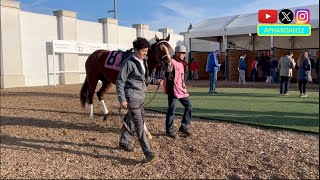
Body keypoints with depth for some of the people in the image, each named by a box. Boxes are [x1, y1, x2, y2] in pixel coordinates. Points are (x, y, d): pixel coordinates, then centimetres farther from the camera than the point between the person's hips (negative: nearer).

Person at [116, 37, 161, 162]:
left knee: (131, 121, 20)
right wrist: (122, 99, -19)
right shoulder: (129, 63, -16)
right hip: (132, 98, -8)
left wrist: (156, 81, 10)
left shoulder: (143, 62, 8)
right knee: (139, 125, -7)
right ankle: (148, 152, -5)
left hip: (140, 97, 8)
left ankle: (123, 142, 39)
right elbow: (120, 82, -15)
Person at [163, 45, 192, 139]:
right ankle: (169, 130, 12)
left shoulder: (181, 63, 16)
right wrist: (171, 90, -20)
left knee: (189, 106, 10)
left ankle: (184, 127, 20)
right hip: (174, 91, -9)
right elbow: (168, 77, -18)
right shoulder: (172, 62, -13)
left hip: (182, 90, 9)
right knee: (171, 110, 0)